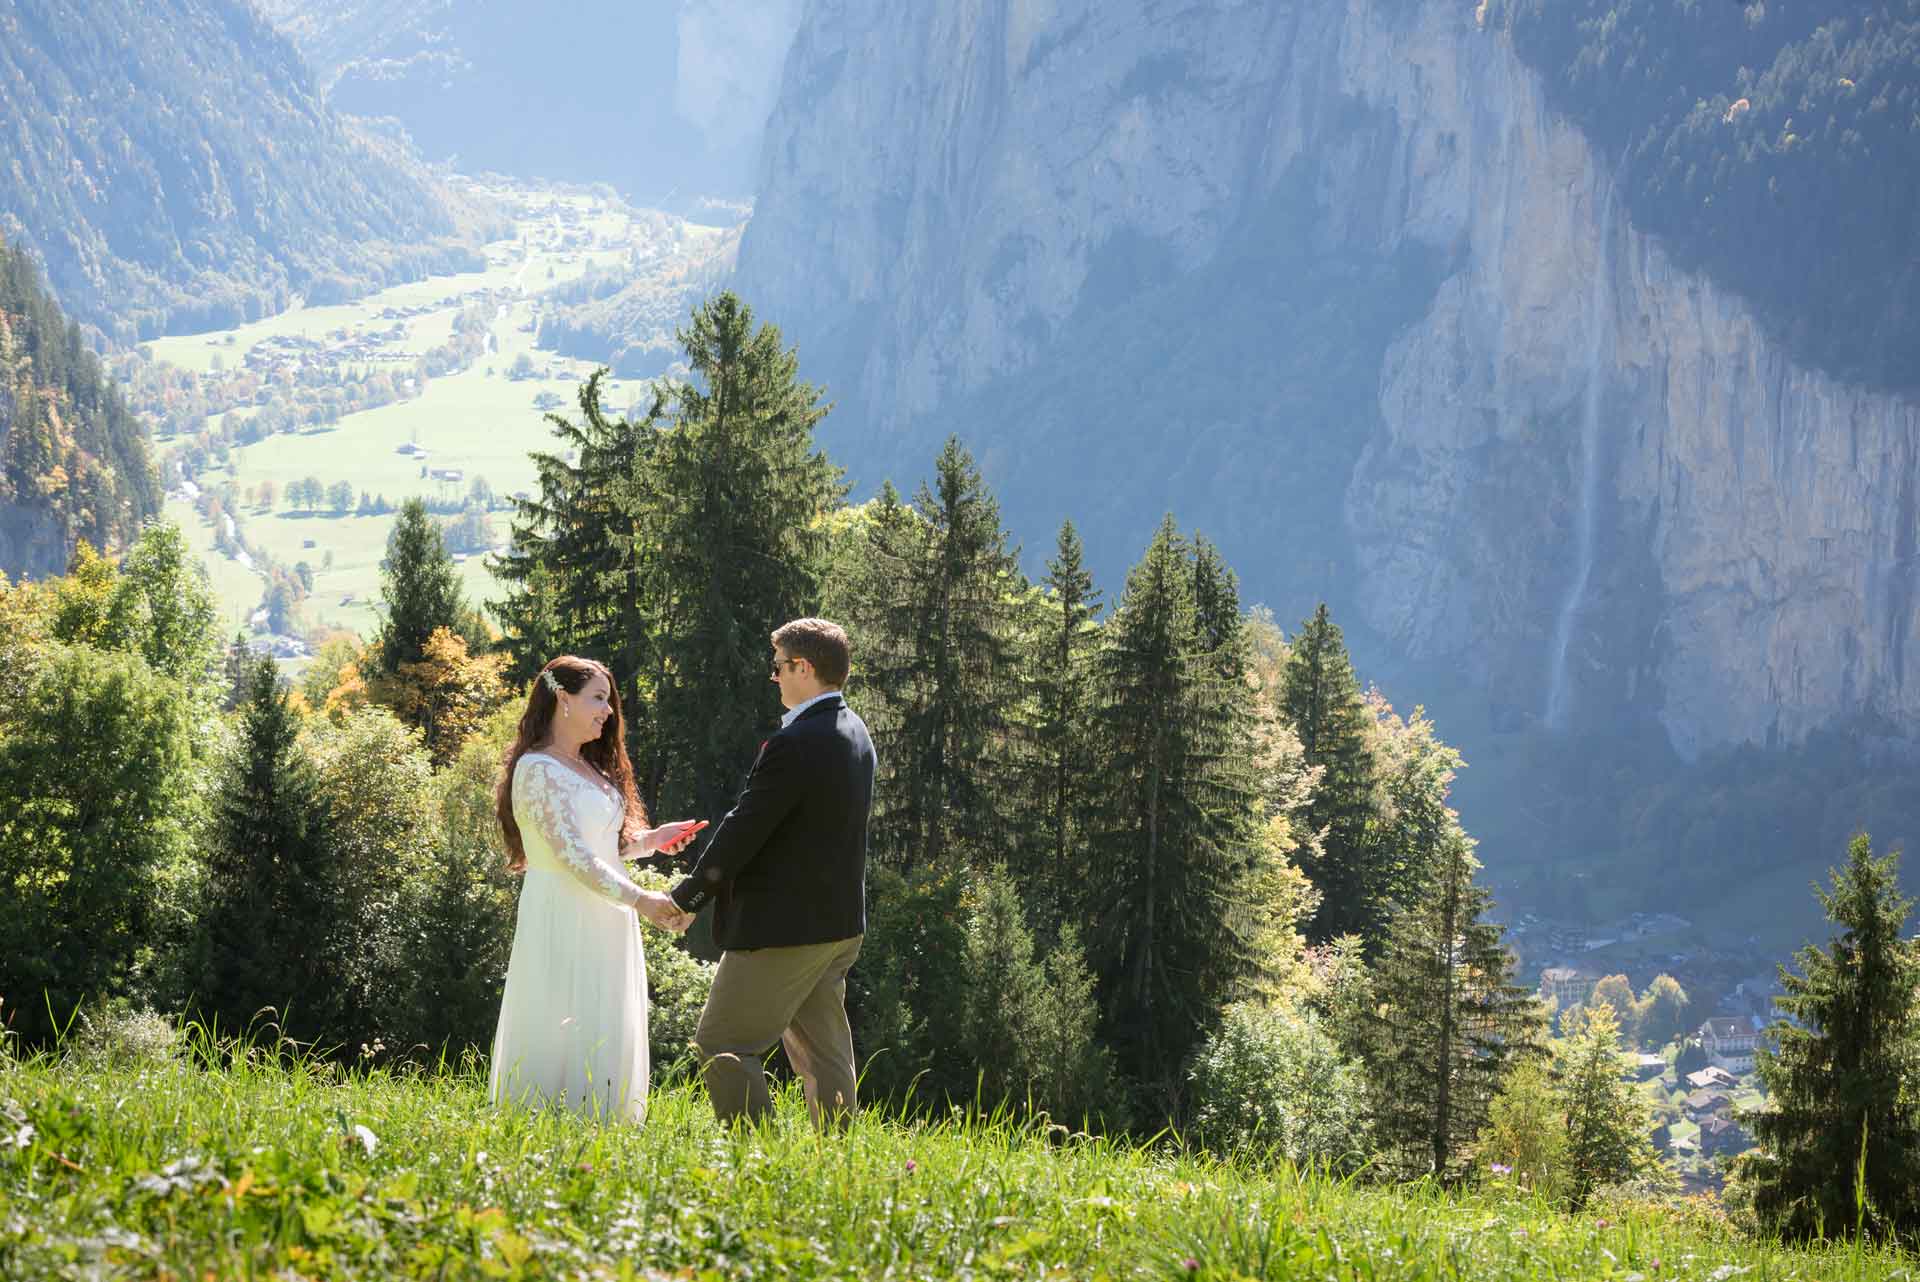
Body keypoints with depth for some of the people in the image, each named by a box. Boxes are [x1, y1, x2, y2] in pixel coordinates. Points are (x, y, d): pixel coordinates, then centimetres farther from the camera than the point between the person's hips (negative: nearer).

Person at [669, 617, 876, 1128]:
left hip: (784, 927, -9)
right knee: (821, 1055, 15)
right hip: (839, 922, 10)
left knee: (721, 1045, -2)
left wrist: (688, 894, -5)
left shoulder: (795, 743, -21)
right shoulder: (854, 732, 9)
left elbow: (744, 829, -18)